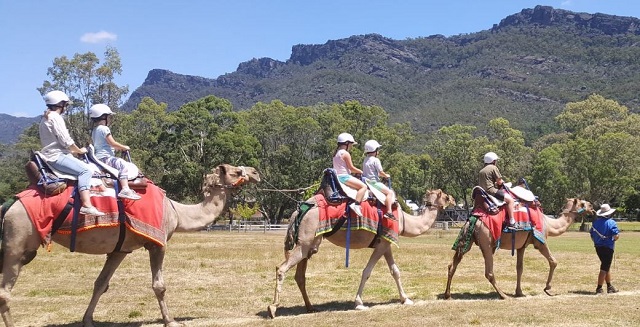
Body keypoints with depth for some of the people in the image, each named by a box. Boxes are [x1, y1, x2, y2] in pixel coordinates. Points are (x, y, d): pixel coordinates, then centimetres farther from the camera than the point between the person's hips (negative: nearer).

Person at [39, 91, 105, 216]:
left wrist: (74, 151, 22)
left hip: (51, 155, 11)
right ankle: (86, 205, -37)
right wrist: (79, 150, 2)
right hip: (57, 156, -11)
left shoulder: (46, 118, 22)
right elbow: (66, 141, -14)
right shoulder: (55, 117, -10)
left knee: (84, 166, 17)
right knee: (85, 170, -23)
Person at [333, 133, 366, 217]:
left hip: (337, 176, 10)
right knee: (363, 186, -17)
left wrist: (356, 171, 20)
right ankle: (356, 205, -30)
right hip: (344, 177, -10)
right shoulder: (345, 154, -11)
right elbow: (351, 167, -10)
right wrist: (361, 172, 5)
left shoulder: (336, 153, 17)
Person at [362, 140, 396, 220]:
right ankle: (389, 211, -23)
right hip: (374, 182, -10)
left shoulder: (365, 160, 16)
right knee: (389, 192, -12)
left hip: (367, 182, 10)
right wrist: (386, 175, 7)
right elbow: (381, 172, -12)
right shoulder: (375, 160, -11)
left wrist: (380, 175, 21)